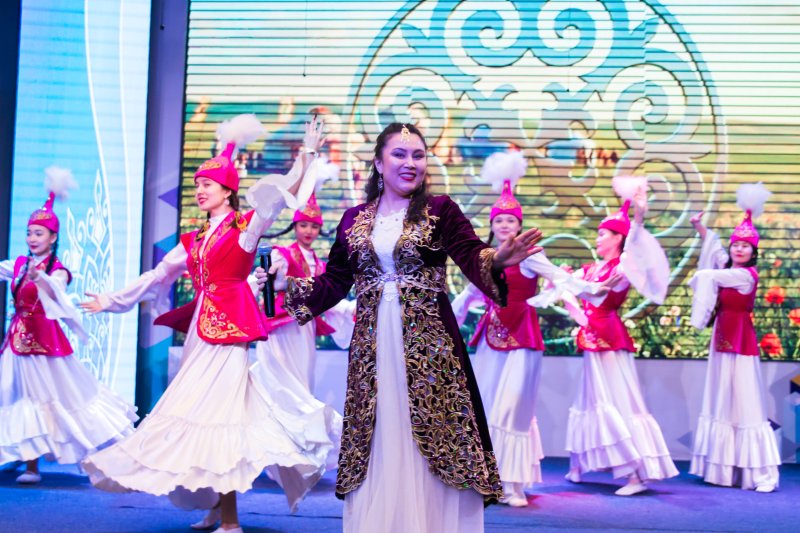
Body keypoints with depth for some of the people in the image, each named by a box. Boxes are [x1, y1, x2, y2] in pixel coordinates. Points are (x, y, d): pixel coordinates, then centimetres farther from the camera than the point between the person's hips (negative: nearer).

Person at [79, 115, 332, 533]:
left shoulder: (245, 228, -2)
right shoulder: (194, 240, 17)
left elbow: (282, 194, -16)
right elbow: (156, 276, 23)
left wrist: (307, 156, -28)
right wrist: (110, 300, 27)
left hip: (228, 328, -7)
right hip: (201, 329, 7)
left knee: (217, 413, -10)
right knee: (203, 413, 8)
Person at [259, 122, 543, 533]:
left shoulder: (441, 210, 2)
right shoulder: (354, 219, 10)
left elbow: (472, 256, -12)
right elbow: (333, 283, 12)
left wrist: (497, 259, -33)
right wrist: (288, 285, 0)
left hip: (428, 344, -2)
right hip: (372, 346, 3)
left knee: (431, 443, 0)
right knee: (377, 450, 8)